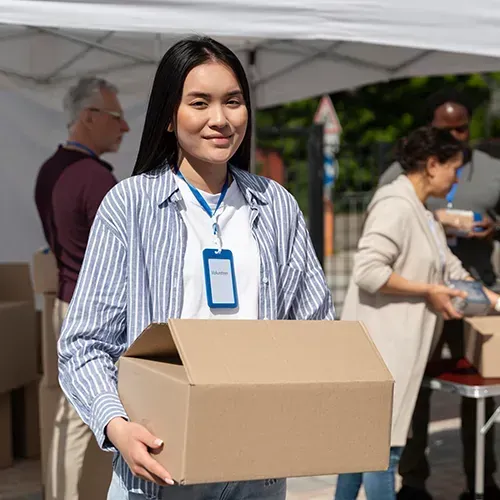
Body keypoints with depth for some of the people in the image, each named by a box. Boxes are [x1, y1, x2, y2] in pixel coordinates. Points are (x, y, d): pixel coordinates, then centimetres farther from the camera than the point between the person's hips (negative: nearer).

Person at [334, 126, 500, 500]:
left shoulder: (423, 214, 16)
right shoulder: (396, 206, -15)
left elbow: (449, 267, 22)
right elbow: (368, 270, -24)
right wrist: (428, 292, -16)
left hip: (400, 343, 10)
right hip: (383, 344, -10)